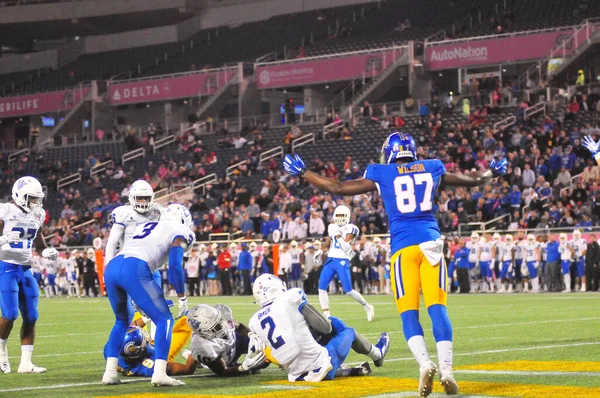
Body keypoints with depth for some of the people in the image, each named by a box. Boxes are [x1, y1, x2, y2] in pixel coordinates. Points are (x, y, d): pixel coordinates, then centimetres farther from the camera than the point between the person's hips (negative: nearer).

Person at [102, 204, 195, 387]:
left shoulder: (146, 227, 36)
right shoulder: (178, 232, 15)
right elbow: (175, 266, 1)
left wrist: (137, 297, 45)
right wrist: (182, 297, 9)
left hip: (112, 267, 7)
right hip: (134, 270, -7)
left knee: (122, 320, 27)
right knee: (164, 320, 4)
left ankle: (110, 372, 18)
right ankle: (159, 373, -9)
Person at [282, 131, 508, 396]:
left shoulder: (382, 174, 7)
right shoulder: (432, 168, 15)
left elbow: (337, 188, 10)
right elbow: (474, 180, 28)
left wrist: (302, 173, 21)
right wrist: (493, 172, 49)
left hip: (404, 246, -2)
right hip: (431, 241, 2)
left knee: (409, 313, -2)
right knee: (437, 308, -3)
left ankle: (425, 363, -22)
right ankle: (446, 368, -14)